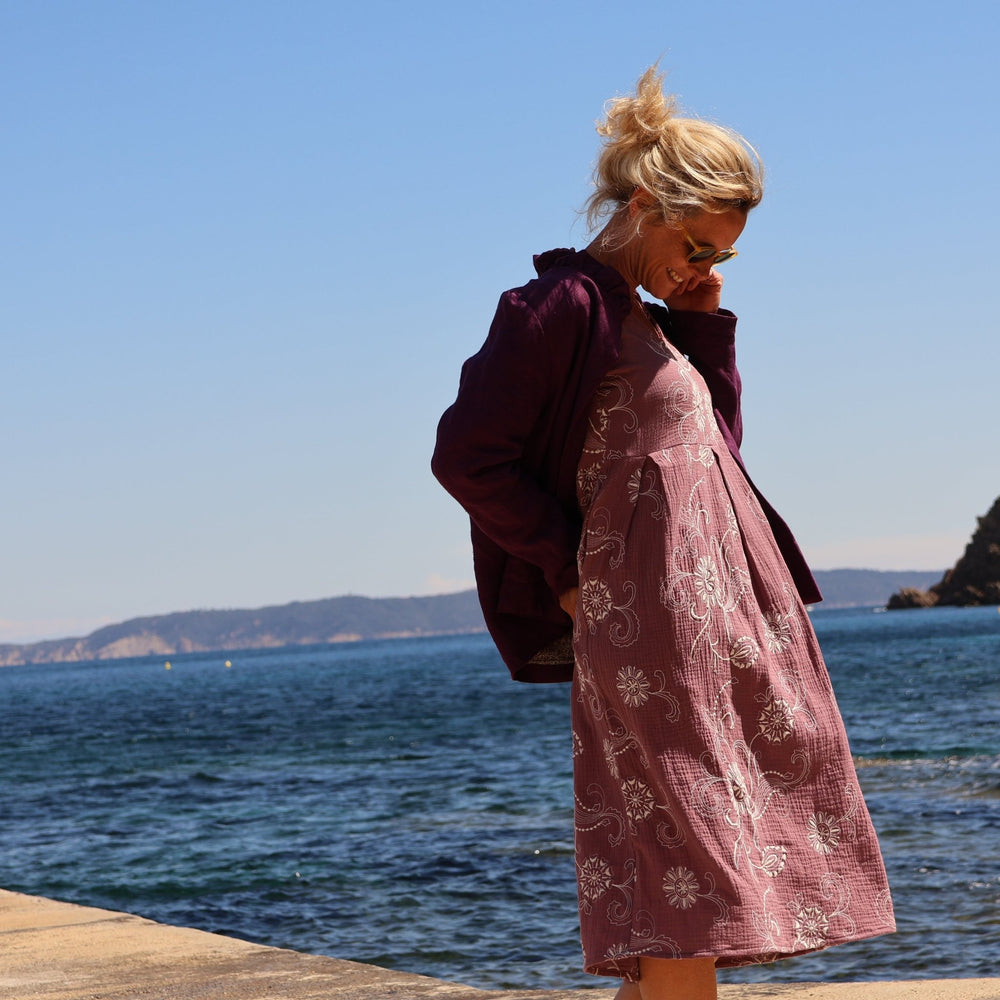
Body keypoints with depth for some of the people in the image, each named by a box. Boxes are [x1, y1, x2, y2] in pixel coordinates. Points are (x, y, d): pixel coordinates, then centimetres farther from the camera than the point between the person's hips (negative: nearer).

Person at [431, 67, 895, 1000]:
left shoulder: (650, 322, 19)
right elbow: (466, 455, -13)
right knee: (690, 883, -11)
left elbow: (719, 443, 23)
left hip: (726, 602, 9)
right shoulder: (565, 305, -9)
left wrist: (705, 322, 14)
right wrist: (569, 568, -11)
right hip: (653, 616, -9)